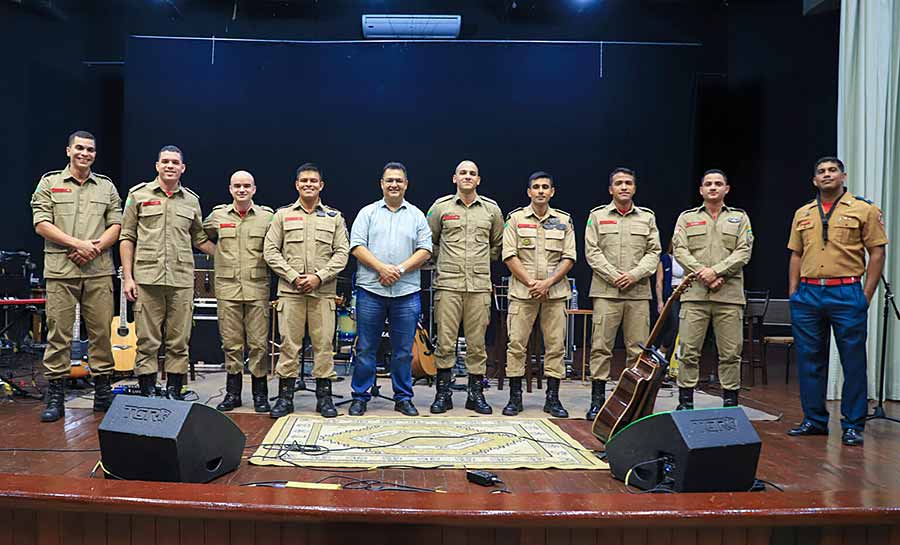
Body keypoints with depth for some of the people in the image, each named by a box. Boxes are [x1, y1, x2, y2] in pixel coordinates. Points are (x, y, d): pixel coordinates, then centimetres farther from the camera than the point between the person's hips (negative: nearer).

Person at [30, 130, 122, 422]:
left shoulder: (107, 187, 14)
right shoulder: (49, 183, 9)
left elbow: (116, 225, 8)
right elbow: (41, 224, -1)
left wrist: (94, 249, -8)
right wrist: (78, 243, -12)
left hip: (99, 271, 2)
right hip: (60, 270, -1)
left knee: (101, 330, 3)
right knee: (58, 332, 0)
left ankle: (102, 391, 13)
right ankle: (55, 396, 7)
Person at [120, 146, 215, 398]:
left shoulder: (191, 200, 13)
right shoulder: (138, 195, 6)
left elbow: (200, 240, 20)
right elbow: (127, 237, 5)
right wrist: (127, 276, -2)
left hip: (182, 280, 2)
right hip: (147, 278, -2)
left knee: (179, 342, 5)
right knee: (147, 341, 1)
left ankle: (174, 392, 15)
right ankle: (147, 393, 10)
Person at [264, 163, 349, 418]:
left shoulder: (334, 217, 11)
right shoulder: (283, 215, 11)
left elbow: (342, 253, 4)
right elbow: (271, 251, 4)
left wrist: (319, 277, -9)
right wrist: (293, 276, -8)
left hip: (323, 291, 0)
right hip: (290, 291, 0)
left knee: (323, 343, 1)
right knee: (289, 343, 1)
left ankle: (324, 395, 11)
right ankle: (285, 396, 10)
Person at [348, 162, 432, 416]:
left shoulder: (416, 216, 11)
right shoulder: (368, 213, 8)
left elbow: (425, 250, 3)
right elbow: (357, 247, -2)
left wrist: (400, 269, -11)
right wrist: (381, 268, -14)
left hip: (406, 292, 1)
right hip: (370, 290, -1)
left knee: (403, 350, 6)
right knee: (365, 348, 4)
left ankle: (403, 398, 18)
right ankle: (360, 397, 15)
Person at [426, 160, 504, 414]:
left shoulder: (492, 209, 10)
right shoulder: (440, 207, 5)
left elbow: (498, 244, 22)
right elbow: (429, 241, 16)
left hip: (480, 285, 1)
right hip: (448, 284, -1)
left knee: (477, 343, 5)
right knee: (445, 341, -1)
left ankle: (476, 394, 15)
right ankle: (443, 393, 10)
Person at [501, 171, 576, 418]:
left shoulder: (564, 220, 9)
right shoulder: (516, 218, 5)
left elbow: (569, 258, 4)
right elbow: (509, 255, -2)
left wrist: (548, 283, -9)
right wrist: (530, 282, -10)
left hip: (555, 292, 2)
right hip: (522, 292, -1)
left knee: (555, 344, 3)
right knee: (516, 343, -2)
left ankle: (552, 398, 11)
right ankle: (515, 397, 8)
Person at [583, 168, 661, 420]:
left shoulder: (647, 217, 14)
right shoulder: (597, 216, 9)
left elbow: (654, 252, 7)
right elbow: (592, 251, 1)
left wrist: (634, 275, -9)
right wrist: (612, 275, -11)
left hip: (638, 292, 2)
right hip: (606, 291, -2)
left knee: (638, 347, 3)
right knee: (601, 346, -3)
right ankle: (597, 399, 4)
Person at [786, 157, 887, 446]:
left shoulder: (864, 210, 1)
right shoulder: (803, 214, 13)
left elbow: (877, 253, -1)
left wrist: (867, 295, -6)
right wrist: (793, 292, 8)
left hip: (846, 294, -4)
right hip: (807, 294, 4)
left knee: (853, 362, 1)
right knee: (809, 361, 8)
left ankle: (853, 425, 11)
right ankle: (814, 420, 19)